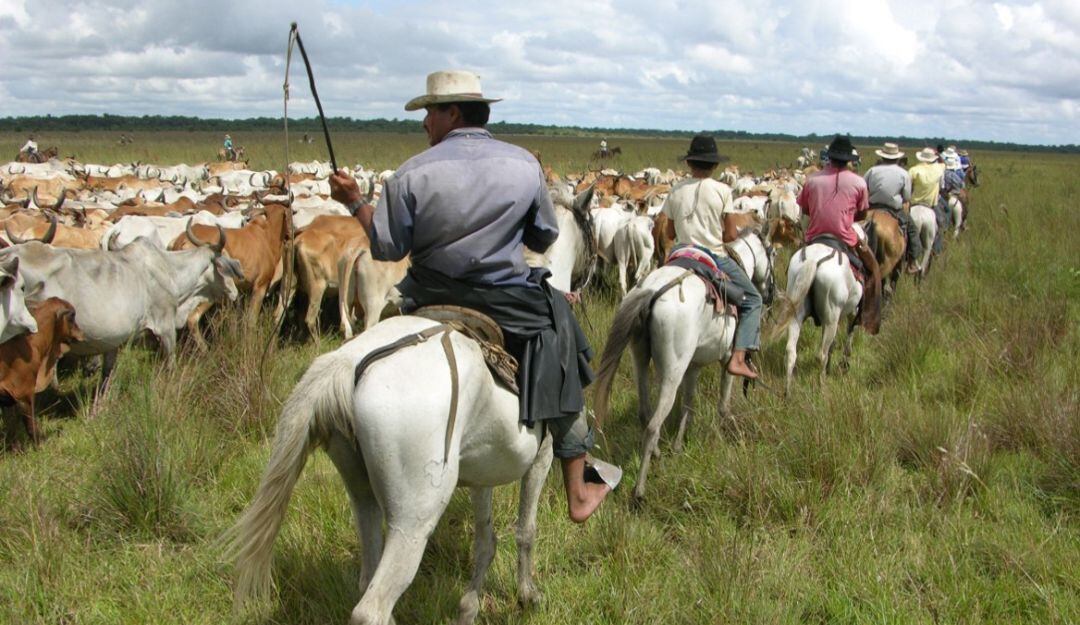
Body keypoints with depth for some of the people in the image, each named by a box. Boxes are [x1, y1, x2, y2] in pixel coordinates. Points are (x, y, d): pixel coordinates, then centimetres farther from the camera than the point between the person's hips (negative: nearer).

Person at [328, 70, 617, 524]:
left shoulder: (413, 173, -7)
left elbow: (386, 247, -5)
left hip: (431, 305, 1)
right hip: (510, 305, 0)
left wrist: (353, 201, 9)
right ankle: (579, 494, 21)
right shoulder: (525, 165, -1)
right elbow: (545, 237, 6)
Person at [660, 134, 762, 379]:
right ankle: (738, 358, -5)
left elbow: (670, 233, 8)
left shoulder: (676, 191, 2)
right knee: (752, 299, 9)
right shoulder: (722, 190, -8)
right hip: (716, 257, -4)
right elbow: (730, 235, -6)